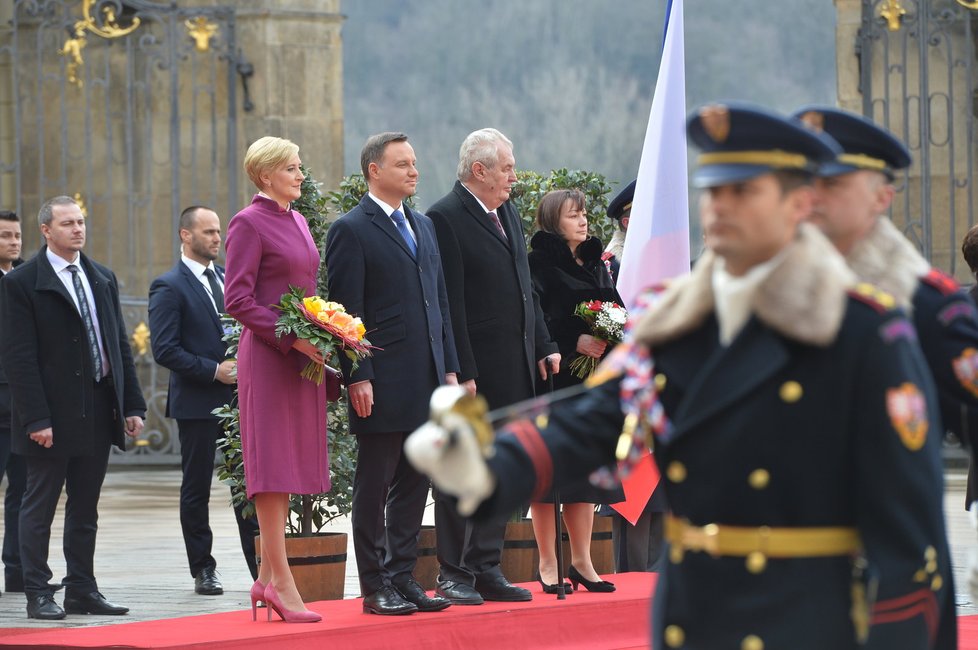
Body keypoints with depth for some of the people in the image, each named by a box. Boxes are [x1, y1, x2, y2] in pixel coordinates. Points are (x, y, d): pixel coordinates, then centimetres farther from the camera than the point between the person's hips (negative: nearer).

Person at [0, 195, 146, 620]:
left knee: (85, 510, 11)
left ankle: (82, 591, 16)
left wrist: (132, 405, 8)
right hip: (51, 418, -6)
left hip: (98, 414, 6)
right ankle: (38, 595, 5)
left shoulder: (102, 279, 13)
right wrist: (36, 418, -18)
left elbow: (120, 344, 15)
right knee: (39, 508, 1)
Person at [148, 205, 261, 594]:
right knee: (197, 488, 4)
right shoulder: (169, 287, -7)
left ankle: (261, 565, 4)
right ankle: (203, 570, 11)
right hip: (197, 402, -5)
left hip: (238, 397, 5)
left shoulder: (228, 278, 14)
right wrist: (214, 370, -17)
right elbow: (164, 350, -14)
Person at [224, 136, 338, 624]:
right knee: (273, 465, -7)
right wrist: (290, 337, -19)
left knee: (289, 466, 9)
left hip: (305, 357, 8)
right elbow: (237, 300, -14)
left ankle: (267, 578, 14)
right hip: (268, 358, -8)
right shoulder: (249, 223, -8)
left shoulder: (297, 222, 16)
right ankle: (282, 583, -7)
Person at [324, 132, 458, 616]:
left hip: (426, 383, 7)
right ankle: (375, 588, 4)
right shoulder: (351, 230, -6)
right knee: (374, 488, 0)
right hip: (383, 385, -7)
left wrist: (449, 367, 13)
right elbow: (346, 311, -11)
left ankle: (402, 577, 16)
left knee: (414, 484, 9)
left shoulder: (423, 225, 17)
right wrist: (358, 378, -16)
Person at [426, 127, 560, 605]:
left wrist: (544, 347, 14)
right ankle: (454, 574, 4)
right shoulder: (445, 219, -12)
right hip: (473, 373, -8)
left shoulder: (508, 215, 15)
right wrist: (461, 373, -19)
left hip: (513, 373, 8)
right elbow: (449, 305, -16)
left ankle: (487, 570, 16)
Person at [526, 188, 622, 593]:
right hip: (552, 377, -7)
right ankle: (548, 564, 2)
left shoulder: (595, 264, 16)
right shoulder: (539, 264, -6)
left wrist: (608, 341, -1)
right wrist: (574, 342, -20)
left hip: (591, 379, 7)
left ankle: (581, 560, 15)